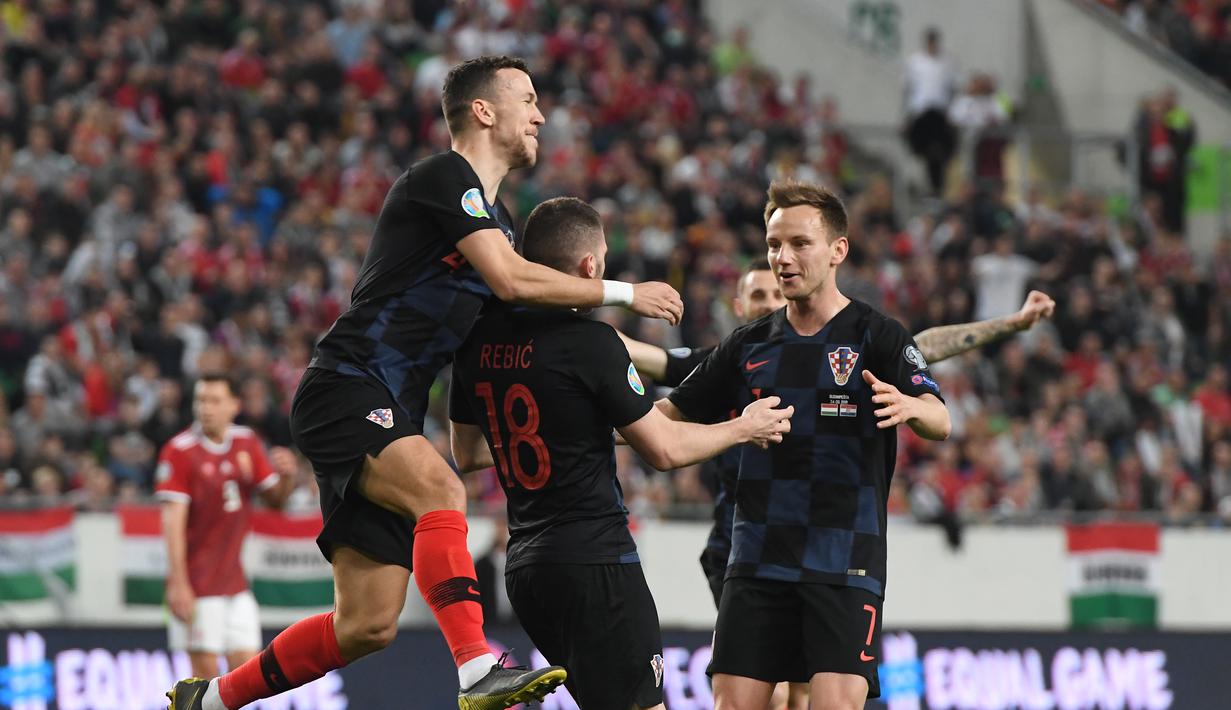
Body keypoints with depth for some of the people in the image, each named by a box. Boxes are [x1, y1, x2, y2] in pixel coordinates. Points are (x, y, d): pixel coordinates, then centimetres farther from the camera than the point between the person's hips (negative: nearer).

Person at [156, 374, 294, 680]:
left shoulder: (248, 443, 7)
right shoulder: (179, 451, -10)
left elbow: (275, 499, 14)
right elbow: (173, 521, -15)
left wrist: (287, 475, -9)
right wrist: (179, 583, -21)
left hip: (235, 582, 6)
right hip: (197, 583, -6)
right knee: (206, 671, -7)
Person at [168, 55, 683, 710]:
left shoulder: (494, 216, 22)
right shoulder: (443, 176, -7)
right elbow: (510, 281, -18)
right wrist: (624, 294, -9)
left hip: (388, 418, 9)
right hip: (343, 391, -9)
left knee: (368, 624, 3)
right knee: (439, 490, -35)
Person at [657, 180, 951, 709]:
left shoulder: (877, 337, -2)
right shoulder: (748, 345, 12)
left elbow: (939, 422, -17)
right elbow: (671, 416, 19)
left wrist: (910, 406, -40)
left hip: (844, 565, -4)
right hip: (757, 561, 4)